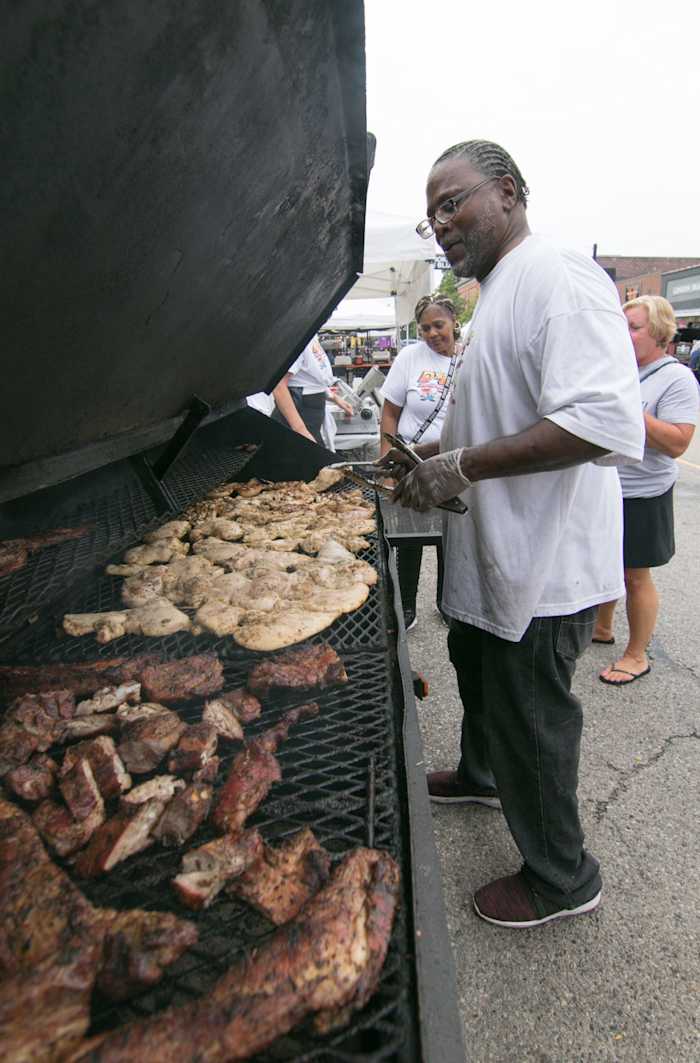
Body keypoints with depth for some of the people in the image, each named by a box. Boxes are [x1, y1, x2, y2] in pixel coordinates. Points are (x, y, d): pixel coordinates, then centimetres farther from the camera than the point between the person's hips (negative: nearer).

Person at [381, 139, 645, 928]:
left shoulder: (557, 277, -19)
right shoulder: (500, 294, 15)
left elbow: (606, 423, -32)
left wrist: (464, 466, -28)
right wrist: (436, 452, 10)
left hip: (543, 565, -10)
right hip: (494, 550, 11)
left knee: (529, 716, 4)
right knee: (477, 667, 27)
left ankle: (561, 877, 28)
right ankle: (481, 775, 54)